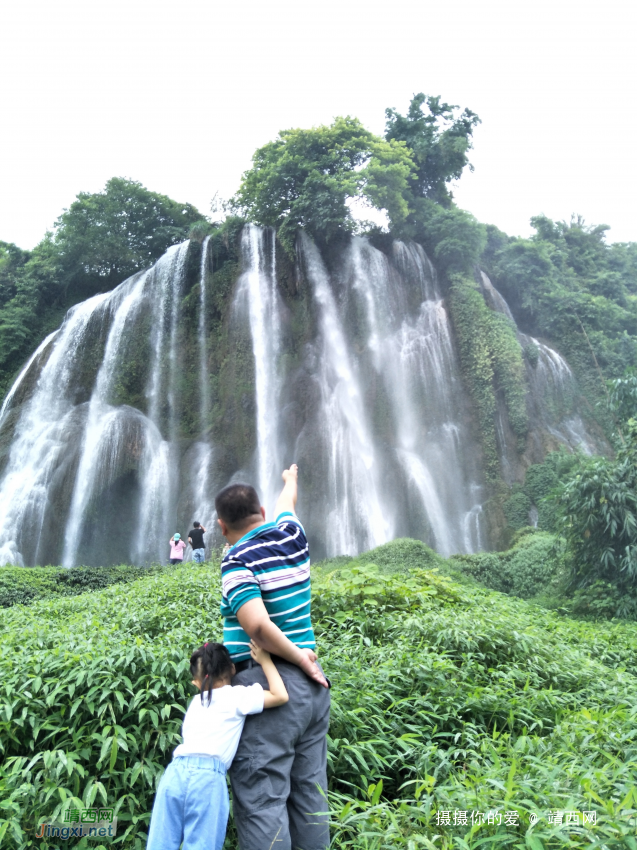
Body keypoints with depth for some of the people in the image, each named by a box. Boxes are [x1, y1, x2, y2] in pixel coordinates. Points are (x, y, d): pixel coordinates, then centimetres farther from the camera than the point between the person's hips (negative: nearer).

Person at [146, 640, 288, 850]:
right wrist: (265, 660, 8)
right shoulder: (236, 696, 5)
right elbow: (281, 696, 0)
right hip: (207, 776, -5)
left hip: (176, 772, 5)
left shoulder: (196, 701, 23)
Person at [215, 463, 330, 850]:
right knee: (310, 795, 14)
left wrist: (298, 657, -13)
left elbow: (257, 626, -27)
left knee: (261, 800, -1)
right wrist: (291, 479, 50)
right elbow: (287, 504, 30)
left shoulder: (238, 560, -13)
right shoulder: (291, 533, 6)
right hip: (312, 684, 8)